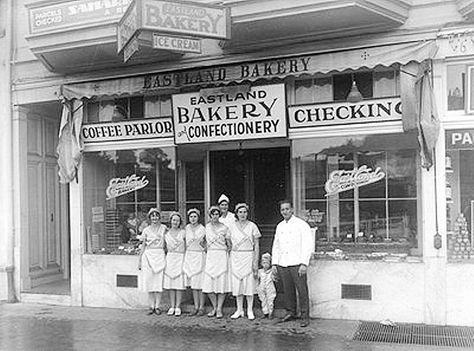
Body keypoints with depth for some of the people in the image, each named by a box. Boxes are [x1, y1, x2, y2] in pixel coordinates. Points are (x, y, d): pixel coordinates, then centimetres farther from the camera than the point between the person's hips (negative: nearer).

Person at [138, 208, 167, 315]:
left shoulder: (163, 228, 5)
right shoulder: (146, 230, 7)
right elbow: (143, 246, 10)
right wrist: (140, 259, 7)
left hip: (160, 255, -1)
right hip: (148, 255, 1)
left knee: (159, 281, -4)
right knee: (149, 281, -1)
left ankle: (157, 306, 2)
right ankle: (151, 306, 6)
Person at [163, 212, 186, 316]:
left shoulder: (183, 232, 1)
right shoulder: (166, 233, 8)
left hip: (180, 258, -2)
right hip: (170, 258, 3)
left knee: (179, 282, -4)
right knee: (170, 282, 3)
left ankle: (178, 307, 3)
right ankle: (172, 307, 11)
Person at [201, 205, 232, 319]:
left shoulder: (224, 228, 2)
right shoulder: (206, 227, 9)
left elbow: (229, 244, 5)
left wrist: (226, 256, 0)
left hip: (222, 256, -2)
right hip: (210, 256, 2)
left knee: (222, 281, -5)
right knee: (209, 283, -2)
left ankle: (219, 309, 5)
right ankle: (214, 307, 14)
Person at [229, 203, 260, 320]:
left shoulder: (252, 226, -1)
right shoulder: (232, 227, 7)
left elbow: (256, 245, -1)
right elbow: (230, 243, 13)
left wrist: (256, 262, -8)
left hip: (248, 256, -3)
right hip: (235, 257, 3)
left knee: (249, 283, -2)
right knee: (237, 284, 4)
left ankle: (250, 310, 8)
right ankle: (239, 310, 14)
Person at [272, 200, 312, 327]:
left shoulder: (301, 225, -2)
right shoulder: (279, 226, 15)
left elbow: (307, 246, -7)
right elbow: (276, 246, 19)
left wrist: (304, 264, -15)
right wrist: (274, 263, 11)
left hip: (297, 264, -5)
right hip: (282, 264, 5)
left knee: (302, 290, -4)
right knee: (288, 289, 8)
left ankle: (305, 316, 4)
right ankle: (290, 312, 21)